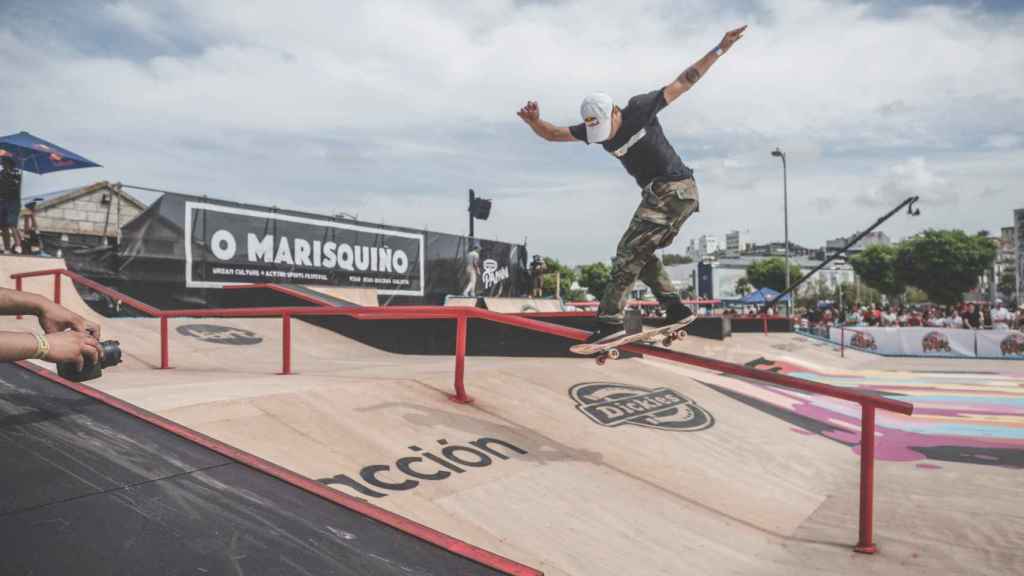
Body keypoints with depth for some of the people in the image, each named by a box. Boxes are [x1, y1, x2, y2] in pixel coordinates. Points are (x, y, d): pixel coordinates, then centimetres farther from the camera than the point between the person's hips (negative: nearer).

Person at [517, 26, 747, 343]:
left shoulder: (640, 108, -11)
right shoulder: (593, 128, 4)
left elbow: (684, 81, -3)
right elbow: (552, 134, 5)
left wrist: (720, 49, -5)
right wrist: (534, 121, -17)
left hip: (674, 188, -8)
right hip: (662, 194, 8)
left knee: (630, 251, -12)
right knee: (641, 253, 11)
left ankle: (610, 319, -12)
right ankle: (675, 307, 11)